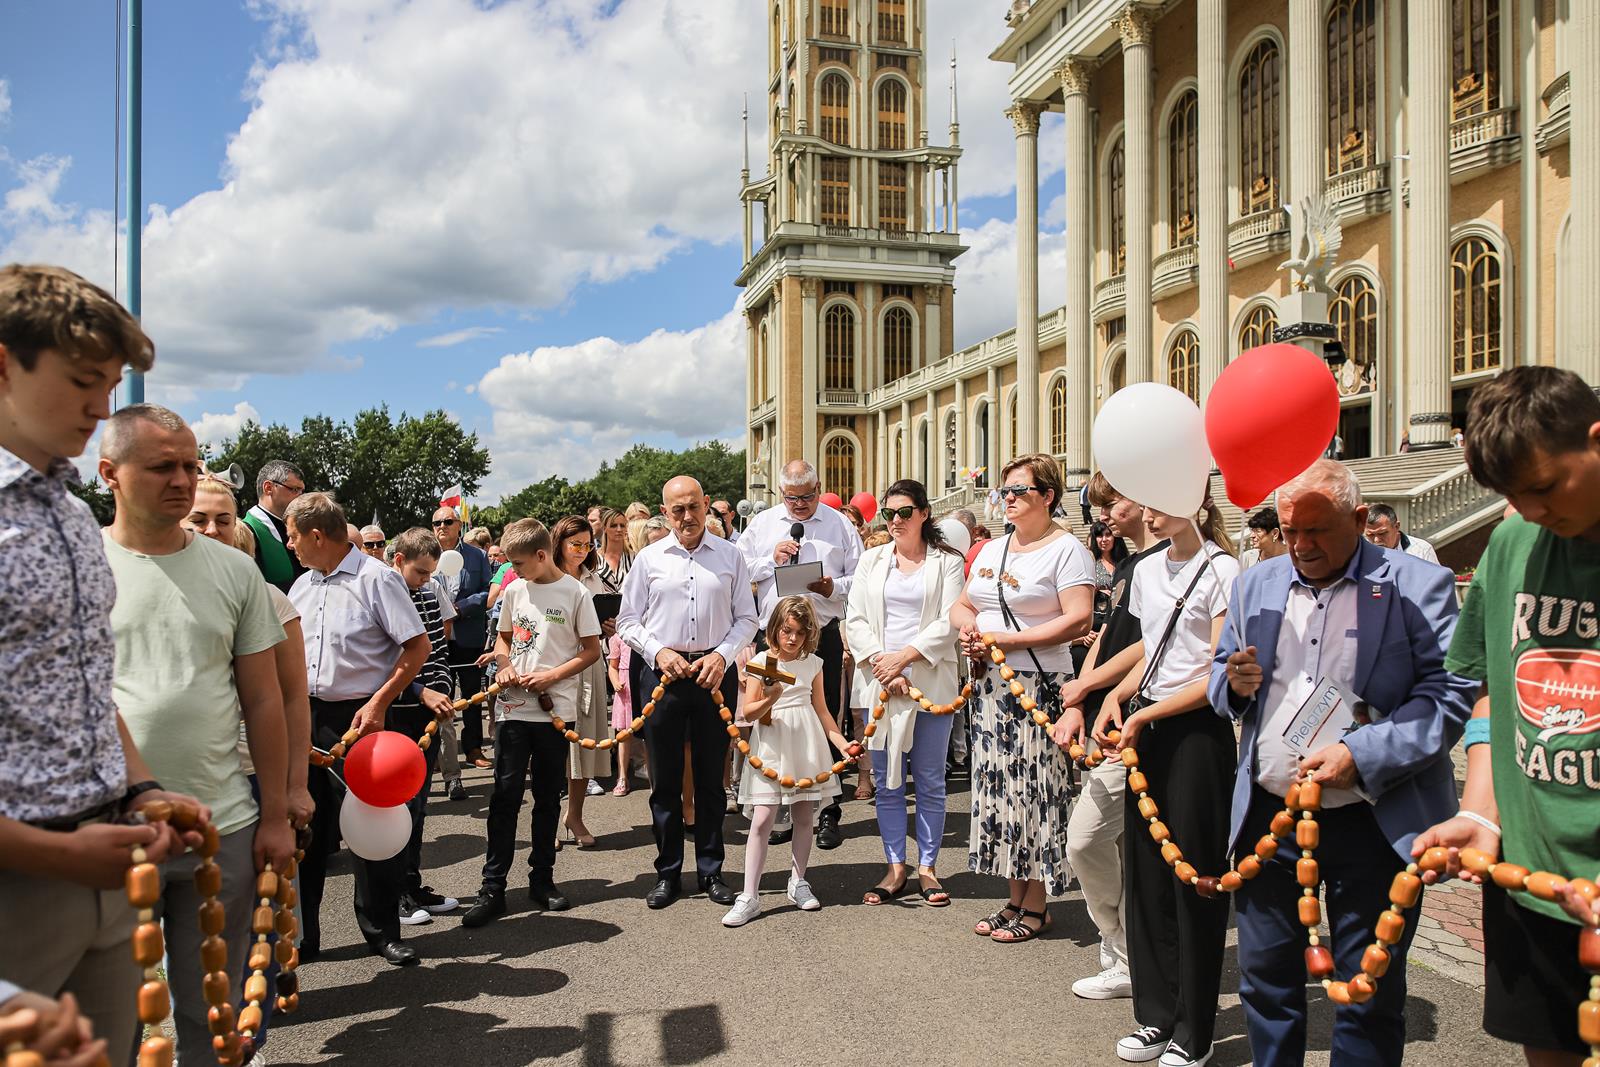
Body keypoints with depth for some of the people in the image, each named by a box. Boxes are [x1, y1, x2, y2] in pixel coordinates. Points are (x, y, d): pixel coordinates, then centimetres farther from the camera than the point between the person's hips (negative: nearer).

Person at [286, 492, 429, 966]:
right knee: (306, 828, 11)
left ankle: (382, 931, 16)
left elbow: (418, 647, -12)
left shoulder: (377, 579, -9)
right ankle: (301, 934, 23)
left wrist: (378, 704, -16)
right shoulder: (301, 587, 13)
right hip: (307, 718, 6)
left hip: (359, 717, -6)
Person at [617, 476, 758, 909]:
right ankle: (668, 873, 17)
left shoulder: (729, 555, 5)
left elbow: (746, 618, 7)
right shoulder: (649, 559, 5)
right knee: (665, 779, 5)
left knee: (711, 776, 8)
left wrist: (722, 655, -9)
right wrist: (659, 652, -8)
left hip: (715, 673, 0)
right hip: (662, 673, 0)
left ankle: (711, 870, 20)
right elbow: (628, 620, 7)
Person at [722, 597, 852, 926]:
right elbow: (748, 713, -7)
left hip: (807, 747, 3)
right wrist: (770, 699, -26)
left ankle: (798, 882, 27)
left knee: (804, 816, 9)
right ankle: (750, 896, -3)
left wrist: (842, 742, 3)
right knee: (762, 819, -8)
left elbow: (822, 711, 12)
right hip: (772, 747, -3)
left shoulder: (813, 664, 6)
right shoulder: (761, 662, -3)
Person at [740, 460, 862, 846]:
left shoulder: (840, 525, 6)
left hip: (823, 636, -1)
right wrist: (772, 561, -8)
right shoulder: (761, 524, 10)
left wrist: (834, 587, -15)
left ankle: (827, 814, 11)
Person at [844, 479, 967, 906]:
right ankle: (895, 868, 16)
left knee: (930, 781, 5)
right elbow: (855, 619, 5)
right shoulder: (872, 560, 12)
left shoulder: (947, 562, 3)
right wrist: (882, 665, -8)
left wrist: (904, 657, -13)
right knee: (887, 781, 6)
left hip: (931, 682, -2)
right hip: (879, 681, 3)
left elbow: (948, 623, -6)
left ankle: (927, 868, 16)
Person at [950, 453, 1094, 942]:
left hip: (1038, 685, -7)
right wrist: (967, 628, -4)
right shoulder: (992, 550, 16)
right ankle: (1015, 898, 20)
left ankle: (1035, 907, 10)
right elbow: (961, 606, 20)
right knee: (999, 787, 9)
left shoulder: (1066, 549, -7)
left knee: (1034, 791, -2)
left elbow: (1077, 620, -17)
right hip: (991, 684, 7)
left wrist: (1006, 640, -18)